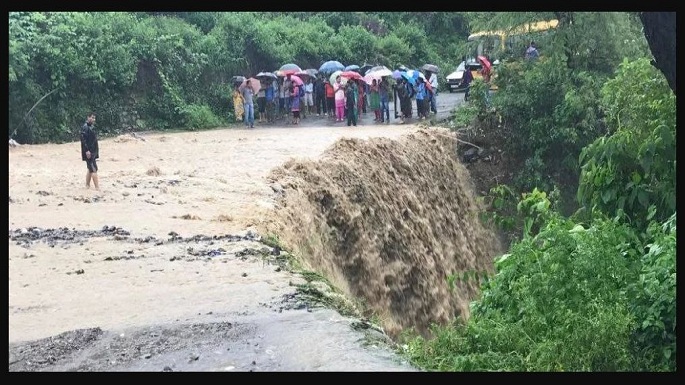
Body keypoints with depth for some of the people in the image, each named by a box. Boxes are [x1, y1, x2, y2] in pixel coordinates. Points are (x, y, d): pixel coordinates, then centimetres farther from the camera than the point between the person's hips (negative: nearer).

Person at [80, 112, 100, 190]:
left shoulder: (91, 127, 16)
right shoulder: (85, 127, -14)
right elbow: (83, 139, -21)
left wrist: (96, 149, 21)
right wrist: (87, 150, -25)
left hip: (93, 152, 10)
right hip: (88, 152, -10)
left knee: (90, 169, 14)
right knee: (94, 169, -11)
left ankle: (87, 185, 21)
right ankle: (97, 187, -12)